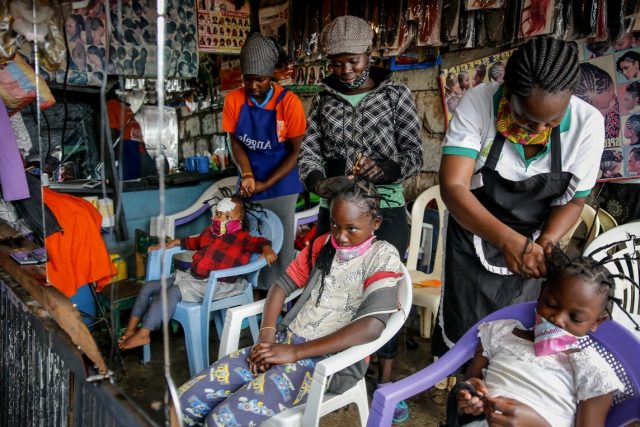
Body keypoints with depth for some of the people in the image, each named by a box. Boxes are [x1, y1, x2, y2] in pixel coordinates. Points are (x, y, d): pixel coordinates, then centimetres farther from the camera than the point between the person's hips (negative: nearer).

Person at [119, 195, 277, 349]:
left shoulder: (242, 237, -7)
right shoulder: (209, 231, 16)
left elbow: (258, 242, -21)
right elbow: (195, 241, 35)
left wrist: (266, 249, -42)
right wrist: (175, 242, 29)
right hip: (190, 277, 9)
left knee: (172, 292, -29)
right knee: (149, 286, 5)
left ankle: (143, 334, -20)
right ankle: (131, 328, 7)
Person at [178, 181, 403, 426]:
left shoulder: (383, 256, -7)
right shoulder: (323, 244, 11)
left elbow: (371, 327, -21)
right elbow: (282, 285, 12)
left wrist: (295, 352, -20)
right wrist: (267, 337, -7)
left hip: (329, 360, -6)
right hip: (285, 342, 6)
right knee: (186, 401, -6)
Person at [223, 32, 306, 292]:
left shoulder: (288, 102, -15)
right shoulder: (234, 100, -6)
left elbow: (295, 151, -11)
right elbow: (236, 142, 2)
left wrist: (264, 185, -15)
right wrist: (247, 176, -15)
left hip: (281, 186, -3)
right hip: (249, 186, 3)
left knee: (281, 244, 4)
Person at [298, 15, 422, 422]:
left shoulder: (396, 94, -1)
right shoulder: (324, 98, 7)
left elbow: (415, 153, -6)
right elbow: (308, 151, 1)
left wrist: (384, 170, -26)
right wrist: (319, 182, -20)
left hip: (385, 209, -3)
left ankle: (386, 380, 17)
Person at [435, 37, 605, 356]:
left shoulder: (588, 123, -19)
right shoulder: (478, 103, -25)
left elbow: (573, 200, -7)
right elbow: (452, 187, -31)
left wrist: (544, 244, -26)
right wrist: (508, 240, -43)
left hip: (530, 245, 2)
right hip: (473, 237, -1)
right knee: (461, 336, 7)